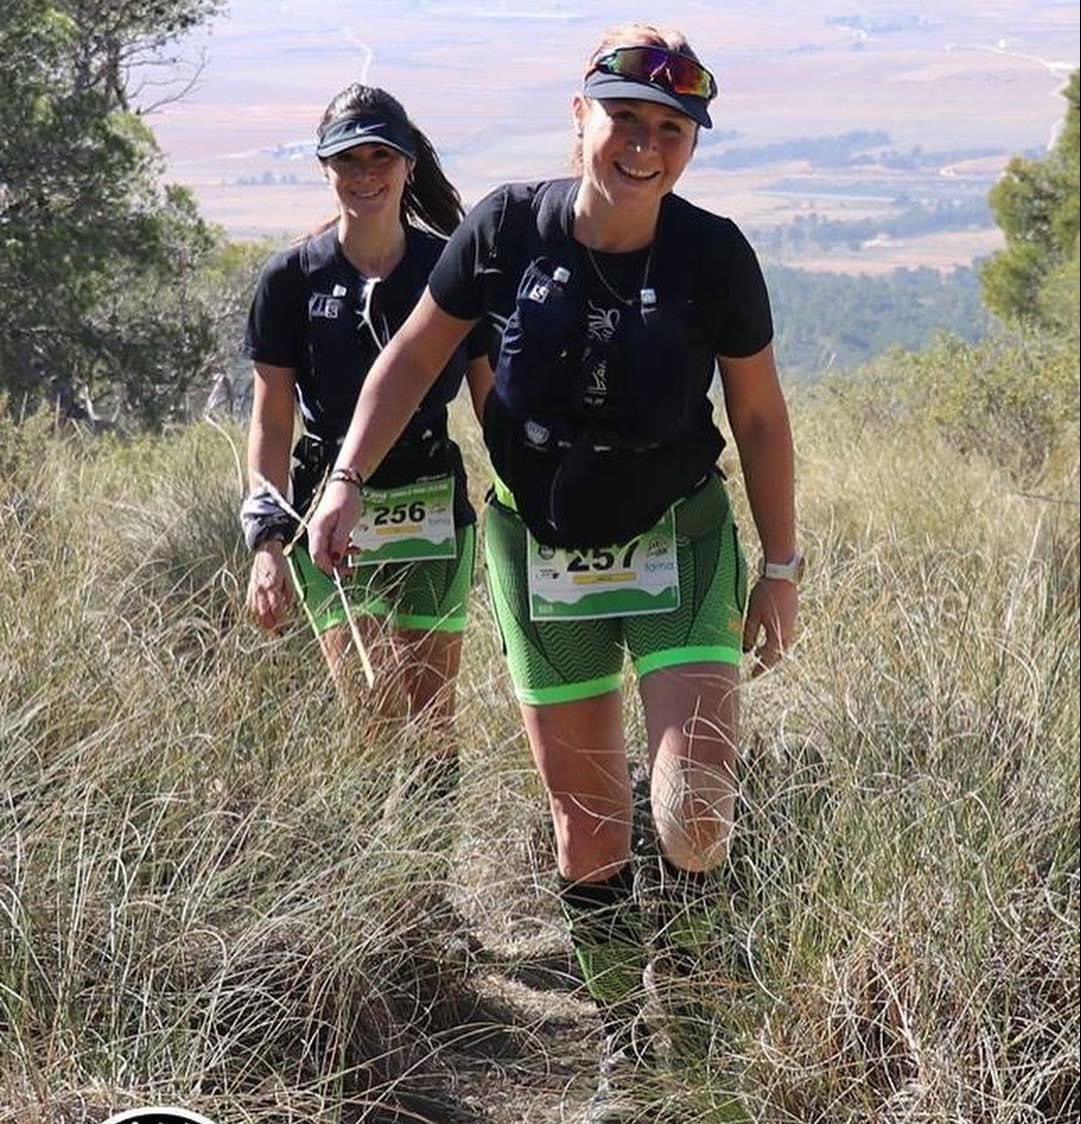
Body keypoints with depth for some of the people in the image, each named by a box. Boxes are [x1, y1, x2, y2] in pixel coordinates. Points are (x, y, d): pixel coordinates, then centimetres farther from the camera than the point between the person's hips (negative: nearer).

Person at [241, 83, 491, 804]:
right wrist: (267, 539, -6)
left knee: (431, 716, 6)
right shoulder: (294, 278, 0)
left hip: (432, 507, 1)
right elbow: (271, 424, 3)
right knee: (375, 715, -11)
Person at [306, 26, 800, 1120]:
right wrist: (348, 479, -7)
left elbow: (759, 418, 0)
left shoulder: (713, 255, -13)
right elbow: (414, 354, 2)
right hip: (542, 555, 1)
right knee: (585, 824, 6)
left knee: (694, 805, -15)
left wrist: (780, 567, 2)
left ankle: (687, 971, 18)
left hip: (680, 548, -1)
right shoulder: (507, 228, -12)